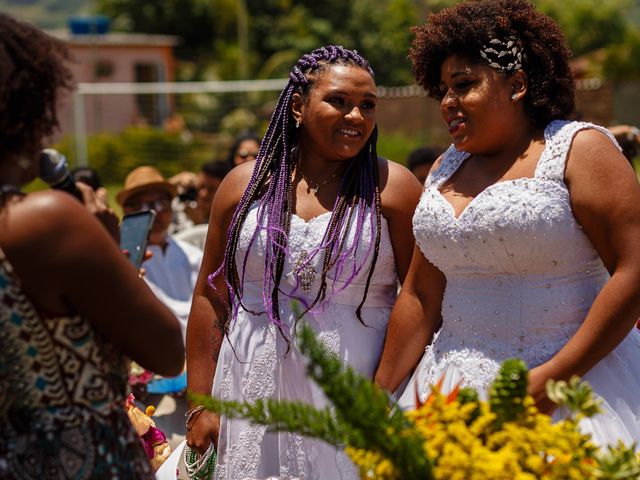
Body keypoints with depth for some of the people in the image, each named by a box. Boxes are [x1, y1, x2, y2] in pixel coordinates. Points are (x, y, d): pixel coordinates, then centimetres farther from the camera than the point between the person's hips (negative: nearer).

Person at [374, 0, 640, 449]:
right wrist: (377, 398, 11)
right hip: (456, 387, 5)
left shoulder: (579, 149, -5)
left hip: (572, 379, -5)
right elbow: (420, 297, 14)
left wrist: (554, 378, -17)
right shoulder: (446, 169, 13)